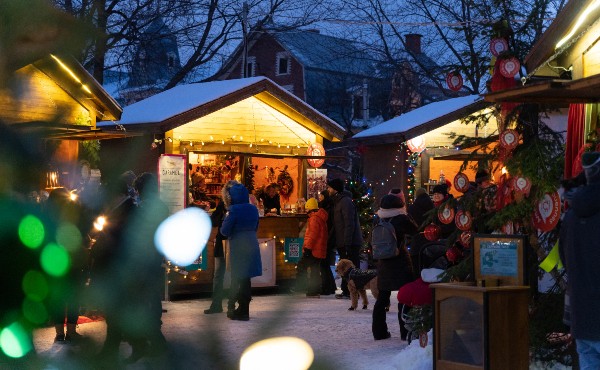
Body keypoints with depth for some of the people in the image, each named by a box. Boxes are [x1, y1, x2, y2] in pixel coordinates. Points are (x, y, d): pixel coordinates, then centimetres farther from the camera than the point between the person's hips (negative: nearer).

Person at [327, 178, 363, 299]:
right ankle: (346, 291, 17)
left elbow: (349, 224, -20)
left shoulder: (345, 201, -14)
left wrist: (347, 243, -23)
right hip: (342, 243, 10)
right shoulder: (338, 201, 17)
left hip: (350, 242, -10)